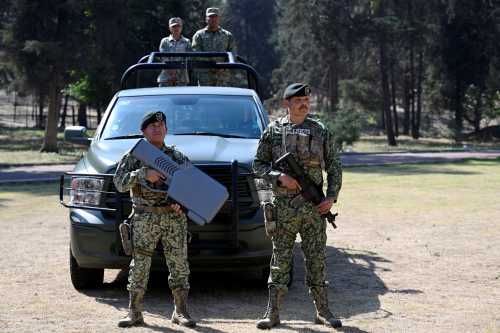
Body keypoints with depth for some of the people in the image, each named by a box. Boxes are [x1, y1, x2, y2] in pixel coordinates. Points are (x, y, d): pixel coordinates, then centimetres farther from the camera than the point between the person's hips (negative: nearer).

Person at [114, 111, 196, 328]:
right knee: (139, 265, -3)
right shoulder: (134, 156, 6)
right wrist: (143, 174, -17)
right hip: (144, 218, -2)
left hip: (174, 218, 2)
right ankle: (135, 313, 4)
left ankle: (180, 312, 10)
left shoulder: (177, 157, 12)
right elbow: (119, 183, -4)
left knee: (179, 264, 2)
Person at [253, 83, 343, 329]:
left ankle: (323, 311, 12)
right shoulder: (273, 131, 3)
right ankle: (273, 313, 5)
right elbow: (258, 165, 4)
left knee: (316, 260, 5)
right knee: (280, 260, 1)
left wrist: (332, 197, -3)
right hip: (283, 207, -1)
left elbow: (334, 168, 10)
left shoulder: (320, 131, 7)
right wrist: (280, 177, -12)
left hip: (314, 207, 1)